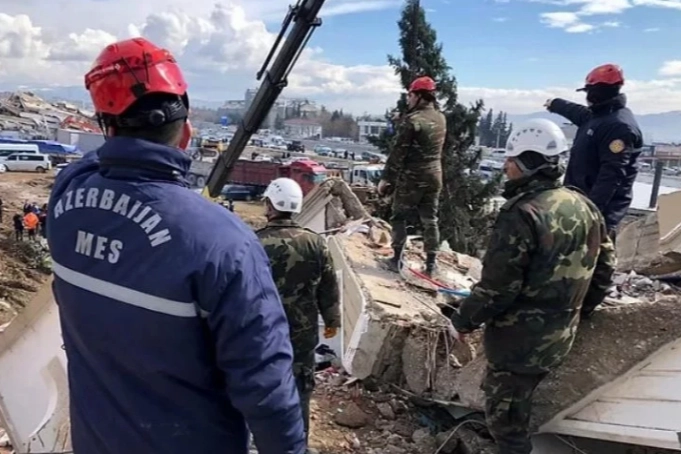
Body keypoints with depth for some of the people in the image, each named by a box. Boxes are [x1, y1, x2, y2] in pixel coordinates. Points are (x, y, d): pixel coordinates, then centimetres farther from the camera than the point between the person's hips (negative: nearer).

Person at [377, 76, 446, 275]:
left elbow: (398, 153, -16)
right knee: (430, 220, 10)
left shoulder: (412, 120, -15)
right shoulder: (441, 119, 7)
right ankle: (431, 263, 13)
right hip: (434, 176, 6)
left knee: (399, 217, 9)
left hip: (411, 177, -6)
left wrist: (386, 177, -9)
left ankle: (396, 259, 11)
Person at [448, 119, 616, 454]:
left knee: (504, 417, 9)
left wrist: (463, 320, -7)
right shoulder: (584, 206, 1)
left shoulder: (523, 214, -25)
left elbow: (496, 287, -23)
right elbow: (604, 266, 11)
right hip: (559, 336, 9)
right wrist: (578, 307, 25)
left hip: (520, 339, -8)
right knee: (517, 406, 26)